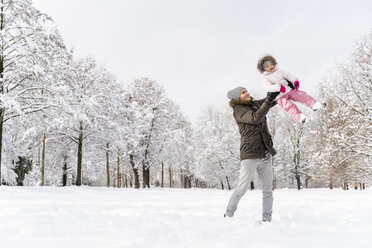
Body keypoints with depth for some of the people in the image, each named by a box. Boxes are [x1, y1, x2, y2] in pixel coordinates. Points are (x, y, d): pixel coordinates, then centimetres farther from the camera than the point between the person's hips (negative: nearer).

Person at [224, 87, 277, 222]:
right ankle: (228, 215, 8)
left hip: (265, 154, 7)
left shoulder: (256, 104, 15)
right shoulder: (238, 111, -5)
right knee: (242, 188, -7)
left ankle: (267, 219, 10)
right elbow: (256, 118, -21)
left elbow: (271, 102, 30)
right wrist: (268, 101, -22)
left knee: (268, 190, 4)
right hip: (250, 155, -6)